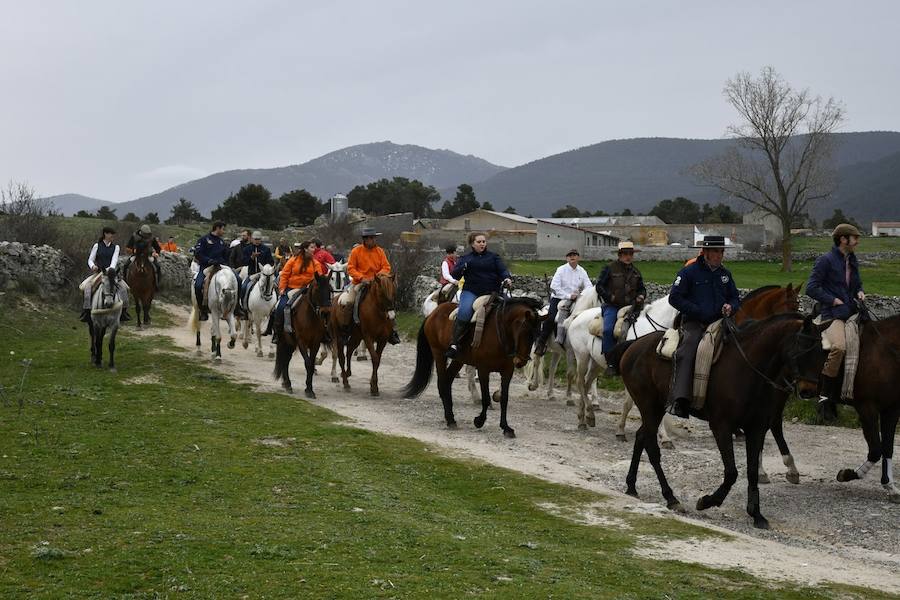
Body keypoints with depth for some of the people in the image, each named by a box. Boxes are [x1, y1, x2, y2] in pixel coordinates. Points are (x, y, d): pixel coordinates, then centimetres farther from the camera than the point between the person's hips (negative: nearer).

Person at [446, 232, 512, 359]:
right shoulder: (466, 259, 15)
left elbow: (502, 269, 6)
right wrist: (463, 267, -12)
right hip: (471, 292, -2)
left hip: (491, 293, 2)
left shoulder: (493, 257, 17)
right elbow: (454, 275, 9)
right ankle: (454, 344, -30)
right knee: (464, 312, -29)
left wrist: (507, 278, -17)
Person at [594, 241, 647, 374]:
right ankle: (611, 363, -22)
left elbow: (642, 288, 24)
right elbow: (599, 286, 0)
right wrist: (610, 297, -11)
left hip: (630, 306, 4)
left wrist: (640, 297, 2)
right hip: (612, 306, -4)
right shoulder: (610, 268, 2)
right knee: (608, 330, -27)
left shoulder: (635, 271, 16)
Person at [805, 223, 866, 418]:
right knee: (838, 346, -32)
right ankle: (825, 396, -22)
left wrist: (859, 293, 10)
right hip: (833, 314, -8)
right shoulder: (826, 260, -5)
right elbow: (811, 288, -8)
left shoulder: (852, 260, 19)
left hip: (852, 312, 8)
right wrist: (833, 300, -11)